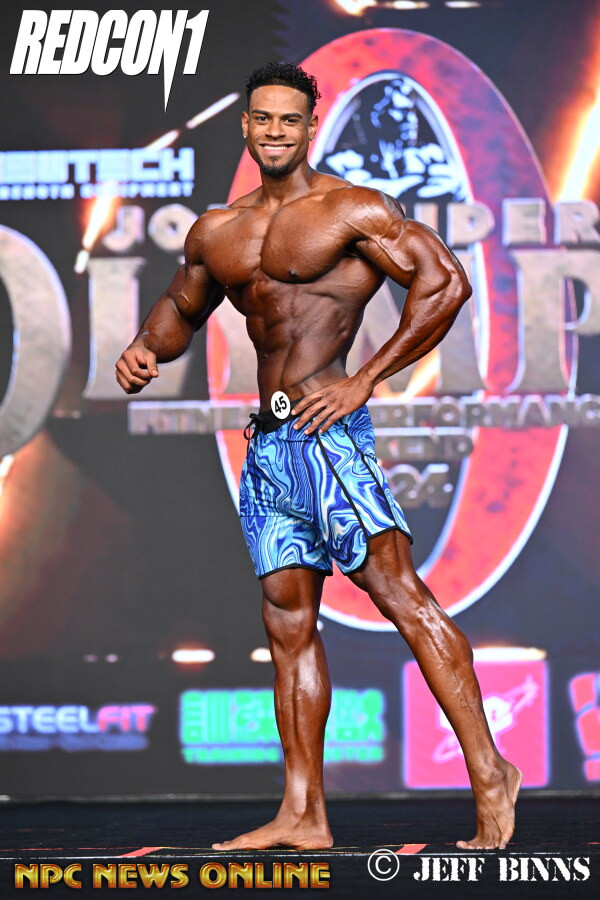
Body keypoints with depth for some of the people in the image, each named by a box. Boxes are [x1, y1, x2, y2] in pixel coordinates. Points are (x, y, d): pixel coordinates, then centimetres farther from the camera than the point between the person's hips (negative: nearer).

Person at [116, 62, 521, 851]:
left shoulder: (353, 210, -3)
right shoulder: (217, 233, 18)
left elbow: (445, 283, -9)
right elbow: (182, 307, 35)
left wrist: (365, 380, -12)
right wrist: (146, 348, 10)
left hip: (325, 427, -8)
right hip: (268, 444, 8)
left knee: (396, 587, -16)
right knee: (288, 620, 6)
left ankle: (488, 774, -17)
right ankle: (304, 816, 7)